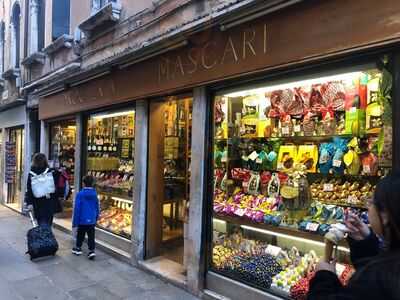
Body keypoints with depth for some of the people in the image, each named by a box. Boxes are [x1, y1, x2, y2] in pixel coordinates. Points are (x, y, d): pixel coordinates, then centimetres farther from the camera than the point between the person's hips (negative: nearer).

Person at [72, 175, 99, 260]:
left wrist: (75, 222, -4)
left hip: (82, 220, -2)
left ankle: (78, 248, 32)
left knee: (80, 235, 16)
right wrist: (96, 218, 21)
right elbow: (97, 208, 9)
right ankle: (91, 250, 1)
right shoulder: (95, 194, 0)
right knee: (91, 236, 8)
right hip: (92, 220, 3)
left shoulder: (80, 194, -14)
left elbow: (77, 209, -12)